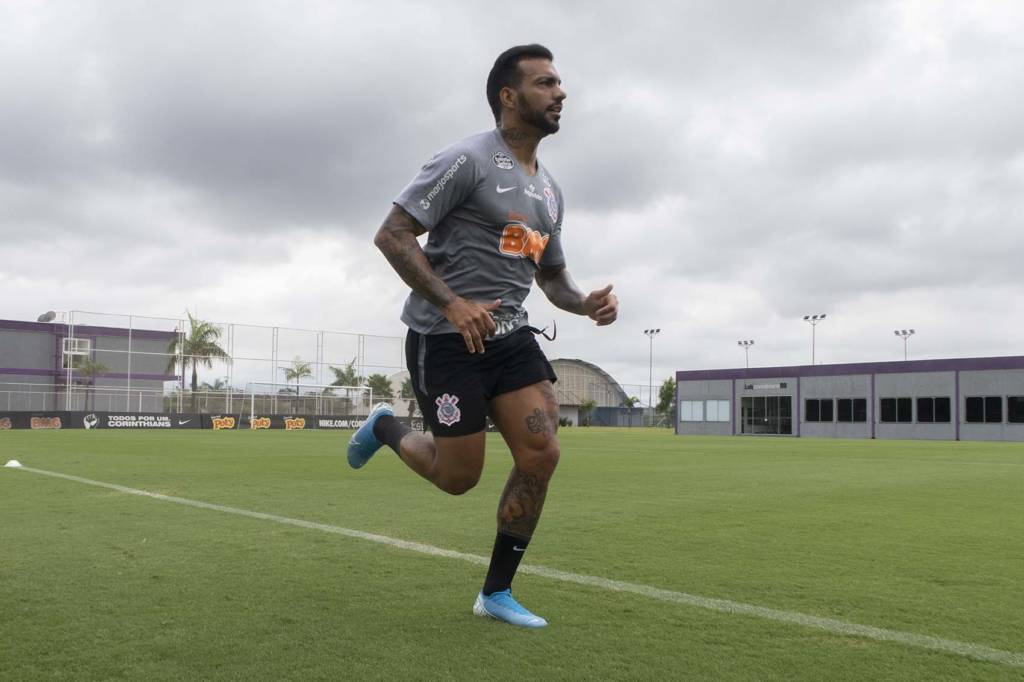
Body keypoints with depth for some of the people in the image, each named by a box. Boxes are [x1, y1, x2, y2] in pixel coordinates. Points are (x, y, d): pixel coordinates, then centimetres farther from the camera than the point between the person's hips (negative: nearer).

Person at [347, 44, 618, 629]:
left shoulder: (550, 190, 15)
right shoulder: (468, 160, -10)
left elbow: (552, 275, 23)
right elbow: (392, 235, -14)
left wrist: (585, 303, 0)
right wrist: (452, 303, -23)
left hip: (511, 335, 7)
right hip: (446, 338, -7)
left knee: (542, 457, -7)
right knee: (460, 477, 0)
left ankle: (497, 592, 11)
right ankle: (386, 428, 33)